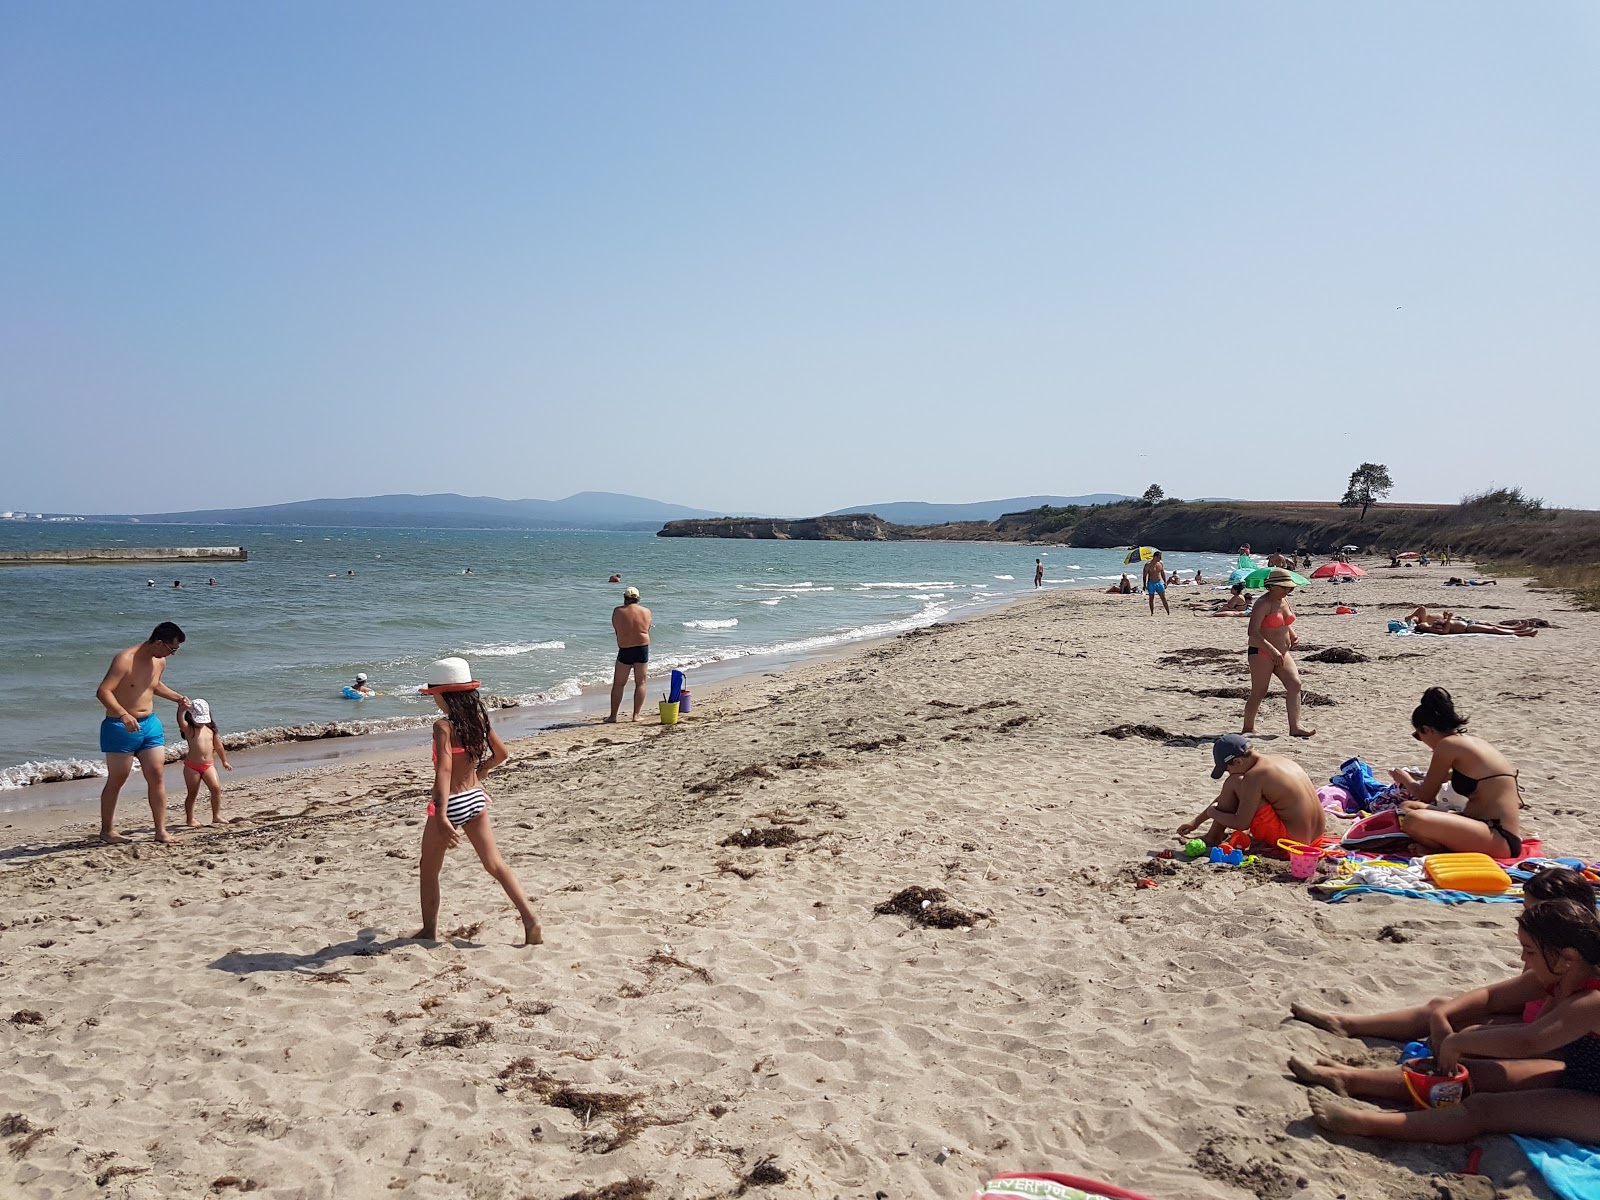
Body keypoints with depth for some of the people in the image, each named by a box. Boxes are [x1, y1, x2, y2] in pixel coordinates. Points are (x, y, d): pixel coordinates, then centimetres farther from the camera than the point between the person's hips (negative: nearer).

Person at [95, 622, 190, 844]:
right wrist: (123, 714, -38)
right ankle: (107, 830, 19)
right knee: (116, 780, 4)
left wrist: (178, 697, 21)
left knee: (157, 776, 2)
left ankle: (161, 831, 6)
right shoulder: (125, 659, -19)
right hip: (121, 727, -7)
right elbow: (103, 691, -26)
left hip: (150, 724, 7)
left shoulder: (160, 662, 6)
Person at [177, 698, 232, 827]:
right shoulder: (188, 729, -5)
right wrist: (182, 709, -49)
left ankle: (216, 816, -2)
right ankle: (189, 819, 17)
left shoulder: (211, 728, 7)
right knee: (192, 793, 5)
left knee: (216, 788, -11)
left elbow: (218, 746, 18)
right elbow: (180, 721, -29)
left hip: (208, 765, 3)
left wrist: (224, 761, 26)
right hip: (192, 766, -3)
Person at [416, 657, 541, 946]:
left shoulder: (444, 726, -18)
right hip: (476, 798, 6)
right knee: (496, 864, 9)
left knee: (429, 870, 16)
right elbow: (501, 754, 13)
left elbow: (444, 770, -28)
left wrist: (441, 816, -34)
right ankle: (530, 920, 0)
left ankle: (429, 931, 27)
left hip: (451, 803, -6)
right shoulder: (478, 718, 2)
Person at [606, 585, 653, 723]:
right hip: (643, 648, 2)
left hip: (625, 650, -1)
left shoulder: (618, 611, -5)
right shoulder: (646, 611, 1)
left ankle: (613, 716, 8)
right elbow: (647, 630, 10)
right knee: (640, 683, 9)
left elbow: (616, 629, 3)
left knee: (618, 684, 7)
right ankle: (636, 715, 7)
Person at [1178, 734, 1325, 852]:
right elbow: (1228, 796, 19)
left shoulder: (1254, 776, -17)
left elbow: (1241, 824, -13)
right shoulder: (1276, 759, 12)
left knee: (1234, 783, -4)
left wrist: (1213, 813, 5)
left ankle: (1213, 837, 8)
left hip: (1290, 840, -9)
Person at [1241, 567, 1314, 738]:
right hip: (1261, 653, -8)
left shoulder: (1285, 600, 10)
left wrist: (1293, 635, 6)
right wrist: (1272, 650, -32)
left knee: (1295, 684, -7)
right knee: (1259, 693, -2)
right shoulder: (1263, 604, -16)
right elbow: (1253, 632, -25)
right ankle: (1248, 728, 13)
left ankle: (1295, 727, -8)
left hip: (1281, 653, 8)